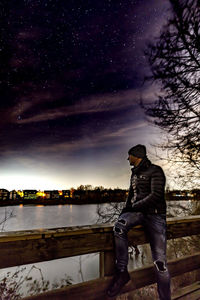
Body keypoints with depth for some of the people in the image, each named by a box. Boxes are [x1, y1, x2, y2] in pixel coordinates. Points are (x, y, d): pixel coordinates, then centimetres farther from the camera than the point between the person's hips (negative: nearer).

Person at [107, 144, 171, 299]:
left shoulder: (155, 171, -6)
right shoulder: (135, 174, 16)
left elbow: (156, 195, -17)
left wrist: (132, 207, -13)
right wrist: (126, 209, 4)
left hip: (154, 215, -5)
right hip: (137, 212, 5)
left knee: (159, 261, -8)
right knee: (119, 226, -28)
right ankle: (121, 272, -18)